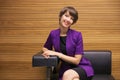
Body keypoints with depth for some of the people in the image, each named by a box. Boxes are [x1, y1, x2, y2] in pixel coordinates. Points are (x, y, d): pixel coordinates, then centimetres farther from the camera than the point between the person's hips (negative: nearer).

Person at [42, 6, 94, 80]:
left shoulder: (77, 35, -11)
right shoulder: (53, 33, -2)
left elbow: (76, 61, -11)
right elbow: (45, 48, 17)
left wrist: (57, 54, -17)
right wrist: (48, 52, -7)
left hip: (82, 67, -2)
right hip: (65, 69, 2)